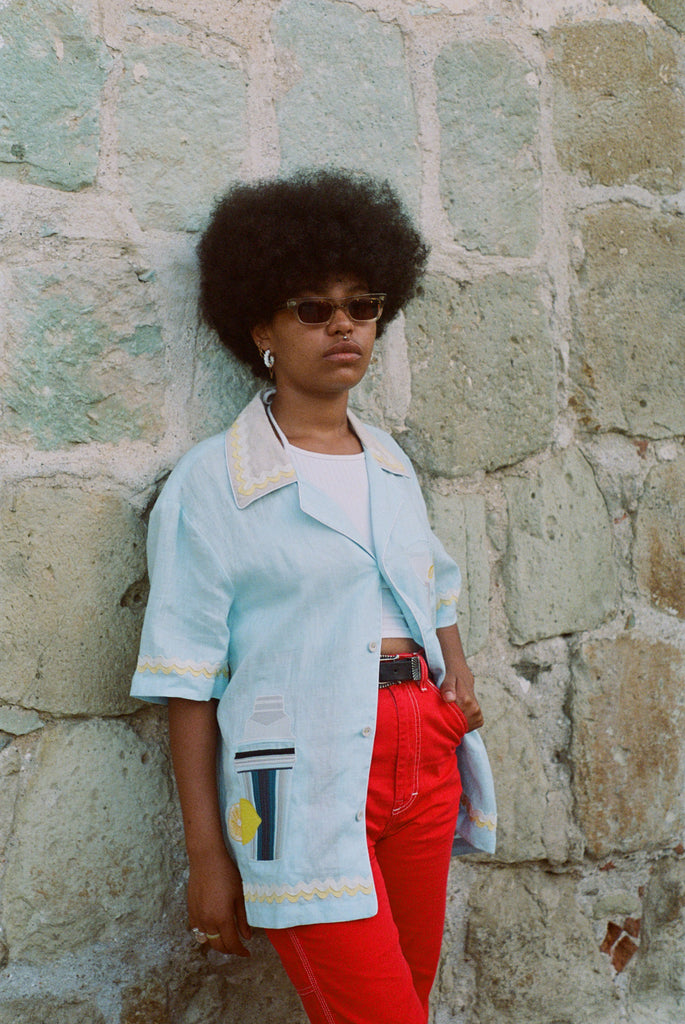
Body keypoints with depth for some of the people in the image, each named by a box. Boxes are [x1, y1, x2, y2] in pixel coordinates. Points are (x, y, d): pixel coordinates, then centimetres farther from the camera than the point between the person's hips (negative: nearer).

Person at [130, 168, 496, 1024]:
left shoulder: (391, 465, 13)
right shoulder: (212, 483, -6)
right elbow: (189, 679, -7)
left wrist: (459, 672, 6)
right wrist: (207, 854, -8)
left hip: (425, 754, 6)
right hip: (308, 781, -6)